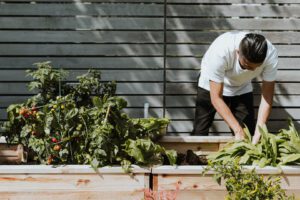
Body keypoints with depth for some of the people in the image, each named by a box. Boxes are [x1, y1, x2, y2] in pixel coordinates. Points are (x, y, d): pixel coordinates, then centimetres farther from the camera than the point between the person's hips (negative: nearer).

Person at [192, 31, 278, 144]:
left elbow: (267, 96, -24)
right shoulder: (220, 52, -41)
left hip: (242, 89, 2)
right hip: (211, 87, -2)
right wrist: (238, 130, -38)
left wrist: (259, 131, -34)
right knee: (199, 134, -5)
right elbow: (216, 98, -34)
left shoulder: (271, 55, -32)